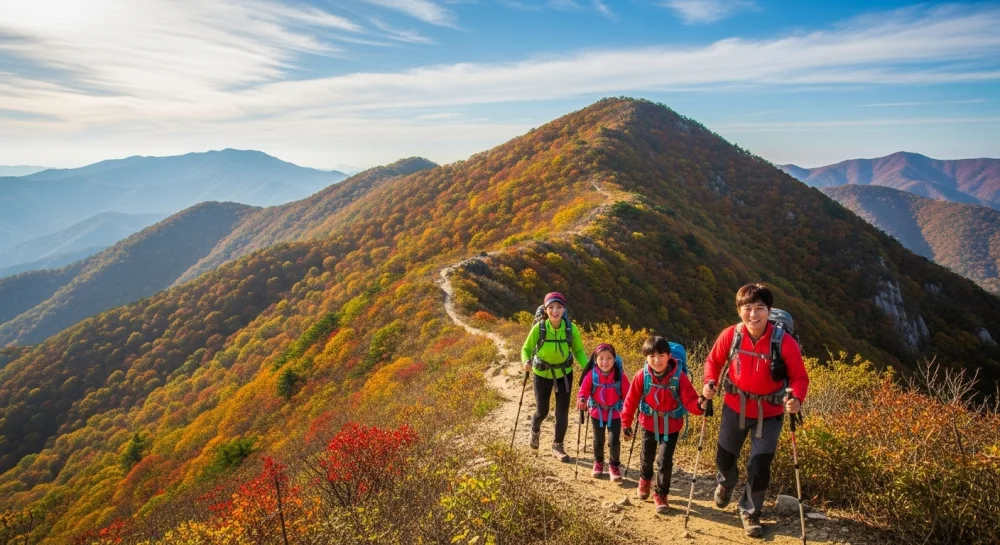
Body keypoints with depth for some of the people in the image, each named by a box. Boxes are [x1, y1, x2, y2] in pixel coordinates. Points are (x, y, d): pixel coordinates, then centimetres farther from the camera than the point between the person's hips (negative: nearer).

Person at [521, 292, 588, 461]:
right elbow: (526, 349, -10)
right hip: (542, 374, -1)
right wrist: (526, 362, -31)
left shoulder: (571, 329, -19)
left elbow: (579, 351, -5)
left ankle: (557, 446, 25)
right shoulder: (538, 328, -23)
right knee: (542, 411, 10)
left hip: (564, 374, 1)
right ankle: (534, 432, 45)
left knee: (562, 412, 2)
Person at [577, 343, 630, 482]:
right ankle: (598, 462, 42)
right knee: (598, 440, 18)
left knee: (614, 441, -4)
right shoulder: (592, 374, -18)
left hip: (614, 413, -1)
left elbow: (627, 393, -10)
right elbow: (584, 390, -15)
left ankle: (614, 466, 20)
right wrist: (581, 400, -33)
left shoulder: (619, 375, -17)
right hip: (597, 412, 1)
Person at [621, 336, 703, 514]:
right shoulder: (642, 376, -20)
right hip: (649, 423, 2)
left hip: (671, 425, -2)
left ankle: (661, 495, 20)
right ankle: (645, 479, 54)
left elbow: (690, 400, -24)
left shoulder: (679, 376, -24)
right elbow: (631, 401, -9)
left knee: (665, 461, -5)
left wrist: (699, 405, -48)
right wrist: (626, 424, -2)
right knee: (647, 456, 21)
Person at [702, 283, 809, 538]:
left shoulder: (785, 342, -24)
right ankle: (726, 482, 57)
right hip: (735, 407, 2)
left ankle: (750, 512, 31)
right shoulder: (730, 335, -18)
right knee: (725, 457, 19)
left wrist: (797, 399, -34)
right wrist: (710, 382, -20)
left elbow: (799, 377, -14)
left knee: (760, 468, 1)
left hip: (769, 414, -2)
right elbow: (714, 360, -2)